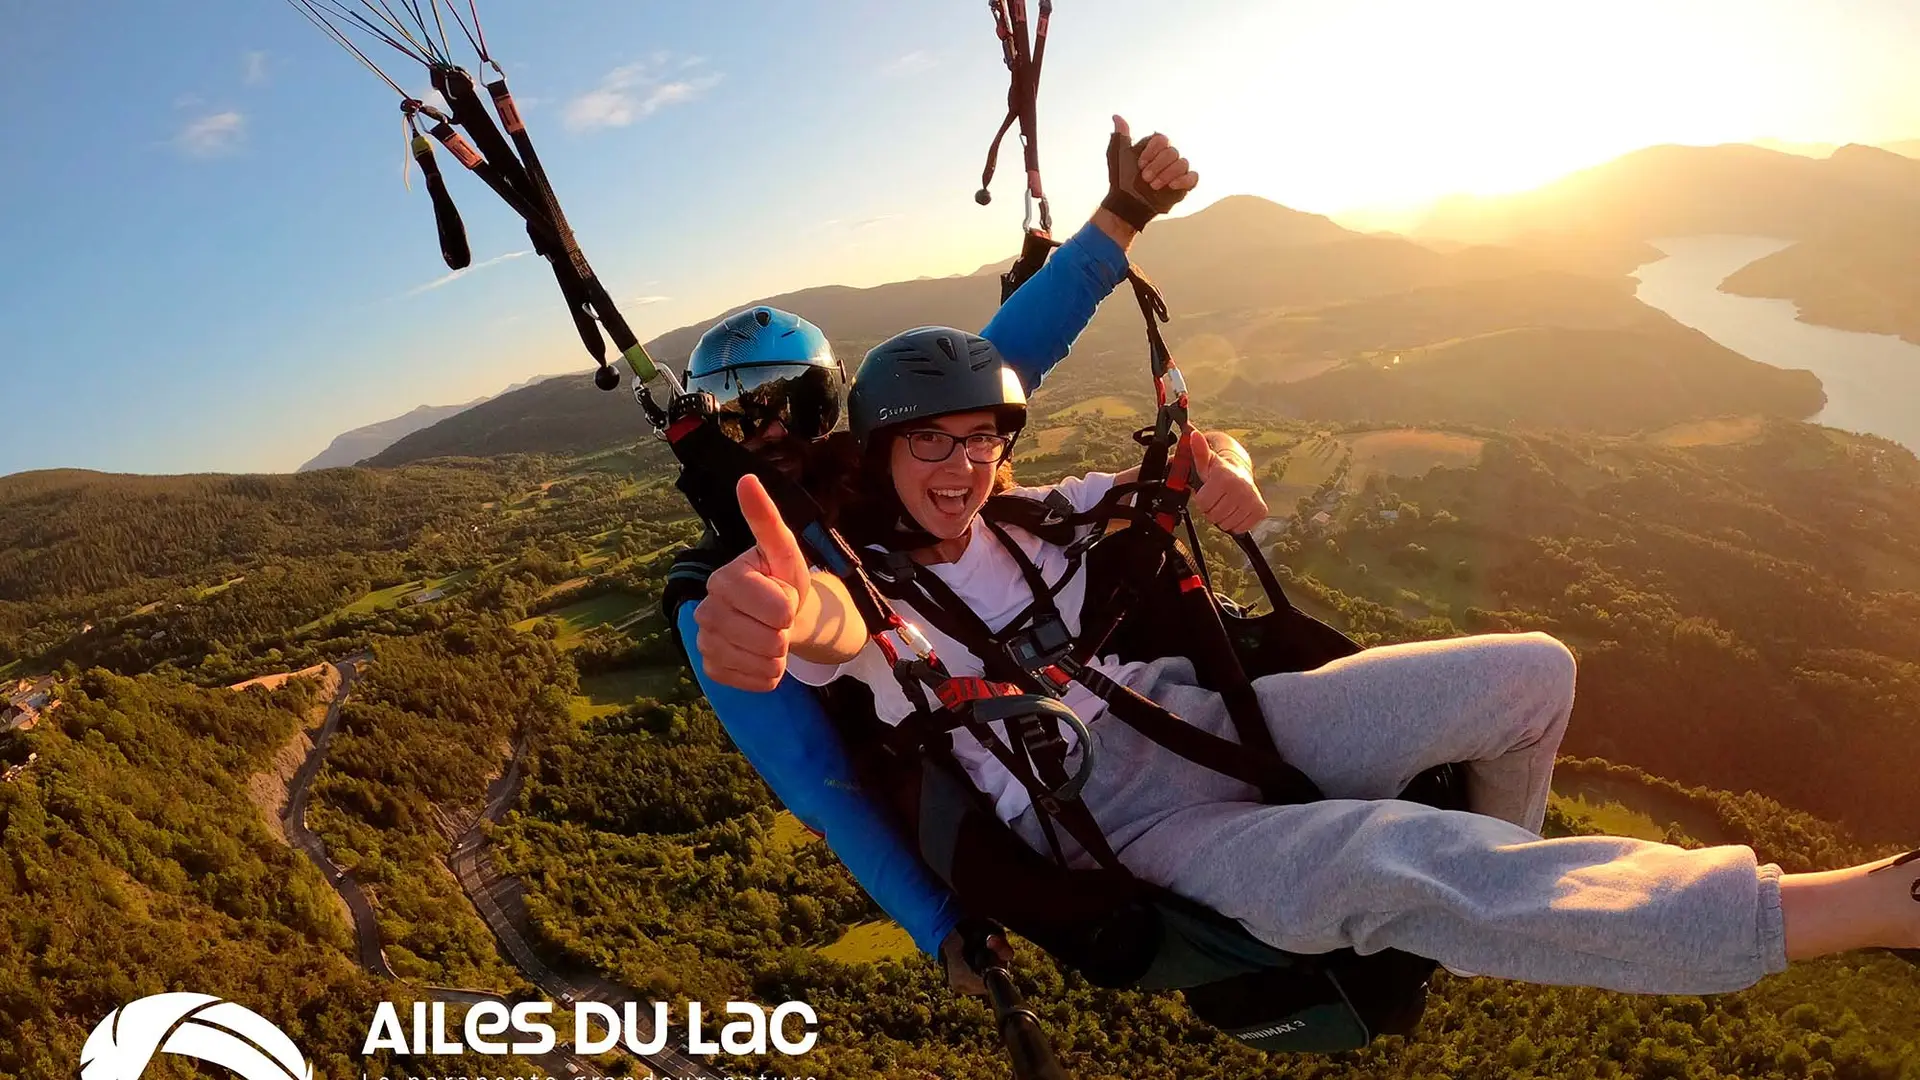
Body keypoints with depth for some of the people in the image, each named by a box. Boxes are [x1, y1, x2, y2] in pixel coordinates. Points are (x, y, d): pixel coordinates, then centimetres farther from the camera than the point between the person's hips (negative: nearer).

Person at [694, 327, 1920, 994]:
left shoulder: (1026, 517, 6)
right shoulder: (877, 592, -10)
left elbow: (1199, 471, 14)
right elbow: (842, 629, -37)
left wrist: (1228, 478, -13)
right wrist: (790, 609, -63)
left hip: (1202, 714, 7)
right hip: (1123, 820, -6)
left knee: (1532, 672, -1)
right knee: (1393, 862, -36)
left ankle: (1507, 891, 26)